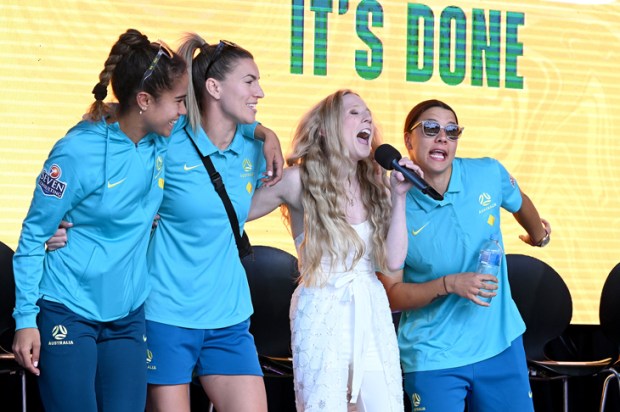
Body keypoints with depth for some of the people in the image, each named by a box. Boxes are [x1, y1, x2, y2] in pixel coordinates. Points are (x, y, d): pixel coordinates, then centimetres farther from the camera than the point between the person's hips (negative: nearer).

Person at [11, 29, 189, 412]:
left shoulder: (163, 140, -1)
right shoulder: (79, 151, -17)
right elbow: (34, 235, -9)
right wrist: (26, 318, -10)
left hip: (128, 316, 5)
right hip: (68, 314, -5)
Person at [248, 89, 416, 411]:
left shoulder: (375, 185, 8)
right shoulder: (299, 180, -6)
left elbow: (393, 260, 0)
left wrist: (399, 197, -4)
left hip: (373, 313, 5)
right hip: (322, 314, -5)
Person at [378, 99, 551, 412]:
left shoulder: (489, 174, -5)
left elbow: (520, 203, 19)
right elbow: (391, 295, -10)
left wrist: (539, 234, 37)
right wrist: (449, 284, -23)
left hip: (501, 343, 3)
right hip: (432, 359, -3)